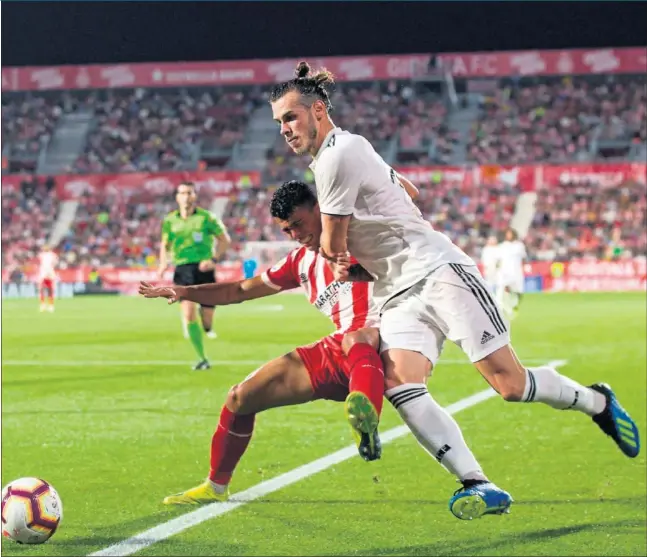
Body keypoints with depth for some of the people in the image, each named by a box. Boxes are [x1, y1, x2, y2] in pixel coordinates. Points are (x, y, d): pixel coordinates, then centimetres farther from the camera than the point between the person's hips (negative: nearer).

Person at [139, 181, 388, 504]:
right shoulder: (300, 262, 18)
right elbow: (241, 290, 25)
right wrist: (185, 292, 15)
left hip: (377, 345, -7)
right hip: (335, 352, 7)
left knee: (355, 340, -45)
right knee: (241, 398, 10)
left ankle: (366, 422, -74)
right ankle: (216, 487, 29)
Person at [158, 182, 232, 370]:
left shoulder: (206, 217, -2)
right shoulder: (170, 221, 6)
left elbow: (225, 240, 3)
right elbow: (165, 245, 19)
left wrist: (213, 259, -11)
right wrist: (163, 263, 0)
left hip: (204, 269, -1)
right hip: (183, 269, 1)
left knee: (207, 319, 0)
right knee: (188, 314, -16)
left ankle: (207, 326, 42)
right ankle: (202, 358, -9)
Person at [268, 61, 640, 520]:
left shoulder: (338, 154, -13)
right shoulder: (331, 156, 17)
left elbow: (332, 247, -6)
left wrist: (342, 260, 16)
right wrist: (355, 268, 12)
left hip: (438, 271, -9)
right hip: (400, 296, 9)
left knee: (510, 384, -9)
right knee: (399, 385, -18)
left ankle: (597, 401, 19)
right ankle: (479, 486, -26)